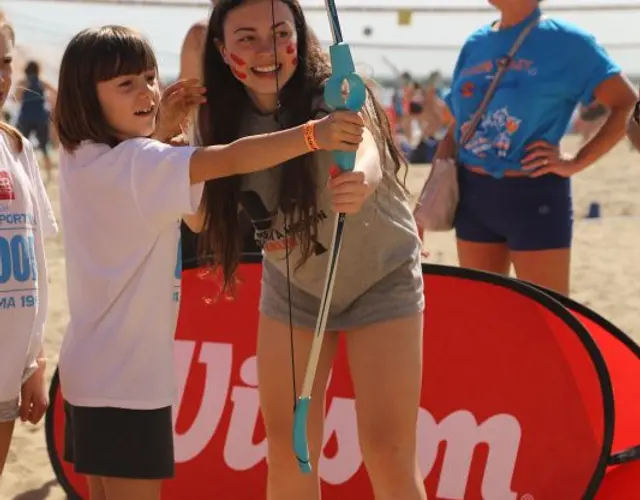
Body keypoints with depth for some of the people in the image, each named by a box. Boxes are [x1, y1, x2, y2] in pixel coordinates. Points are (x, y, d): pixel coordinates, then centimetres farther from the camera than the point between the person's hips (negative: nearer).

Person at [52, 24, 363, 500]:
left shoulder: (80, 158, 8)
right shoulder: (138, 162, -19)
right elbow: (231, 159, -32)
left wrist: (161, 126, 10)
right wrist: (314, 133, -40)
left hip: (90, 371, 9)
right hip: (127, 376, -9)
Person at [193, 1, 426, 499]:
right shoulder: (226, 116, -14)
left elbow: (363, 147, -50)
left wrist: (360, 181, -73)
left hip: (381, 279, -4)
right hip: (293, 286, 4)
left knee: (389, 454, -8)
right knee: (286, 450, 5)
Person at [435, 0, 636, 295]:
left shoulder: (565, 41, -7)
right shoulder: (475, 44, 9)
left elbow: (628, 107, -10)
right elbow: (456, 131, 14)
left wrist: (576, 163, -15)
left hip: (535, 196, -6)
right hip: (473, 194, 6)